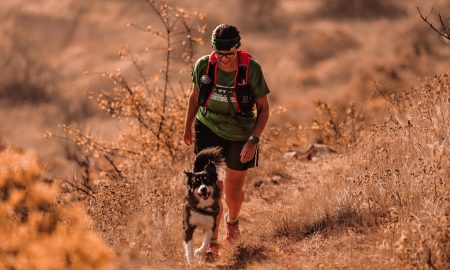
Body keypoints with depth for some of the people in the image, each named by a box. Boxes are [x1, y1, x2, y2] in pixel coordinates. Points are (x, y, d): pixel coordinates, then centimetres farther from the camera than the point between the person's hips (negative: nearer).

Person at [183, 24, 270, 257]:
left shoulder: (251, 69, -20)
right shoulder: (203, 65, -15)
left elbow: (263, 109, -10)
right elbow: (195, 96, 5)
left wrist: (253, 140, -20)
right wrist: (188, 127, 12)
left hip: (240, 135, 0)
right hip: (209, 130, 1)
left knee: (233, 190, 13)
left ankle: (232, 220, 47)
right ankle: (212, 242, -3)